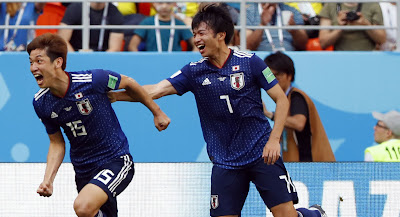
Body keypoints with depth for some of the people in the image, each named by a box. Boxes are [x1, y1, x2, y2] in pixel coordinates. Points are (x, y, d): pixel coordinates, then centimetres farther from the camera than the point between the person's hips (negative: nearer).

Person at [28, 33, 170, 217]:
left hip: (116, 161, -6)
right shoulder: (40, 103, -6)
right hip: (83, 171, 6)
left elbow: (128, 83, -1)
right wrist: (48, 180, -8)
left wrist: (157, 112, 11)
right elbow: (57, 143, 6)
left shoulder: (92, 80, -21)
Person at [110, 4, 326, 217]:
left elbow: (281, 99, -2)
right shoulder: (194, 71, 1)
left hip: (262, 154, -3)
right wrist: (114, 95, -19)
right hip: (225, 161, 3)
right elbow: (155, 91, -7)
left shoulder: (250, 62, -5)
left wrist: (274, 140, -12)